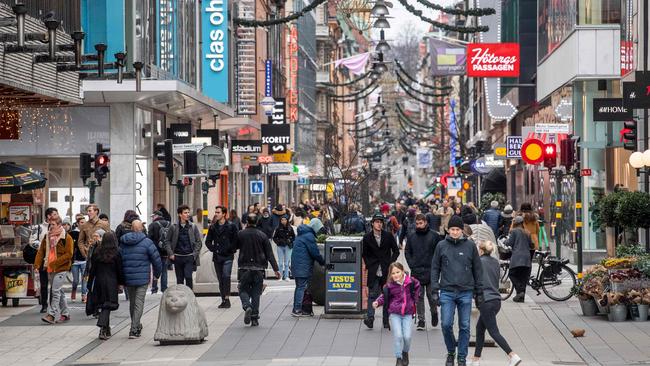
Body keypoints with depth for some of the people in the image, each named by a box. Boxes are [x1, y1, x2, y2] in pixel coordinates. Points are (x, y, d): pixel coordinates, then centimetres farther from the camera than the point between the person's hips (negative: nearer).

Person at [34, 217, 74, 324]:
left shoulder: (66, 238, -7)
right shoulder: (47, 237, 12)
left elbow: (69, 254, -12)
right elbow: (41, 251, 12)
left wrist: (55, 263, -17)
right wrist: (37, 265, -2)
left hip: (61, 268, -6)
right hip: (49, 269, 6)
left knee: (55, 291, -13)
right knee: (59, 292, 12)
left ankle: (52, 314, -15)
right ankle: (65, 314, 20)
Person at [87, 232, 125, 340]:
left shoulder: (97, 253, 1)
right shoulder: (116, 253, -6)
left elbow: (92, 269, 4)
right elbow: (120, 270, -3)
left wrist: (90, 284, 9)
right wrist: (121, 282, 10)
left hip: (98, 281, 3)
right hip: (111, 282, -3)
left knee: (101, 304, 12)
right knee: (107, 305, -4)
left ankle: (106, 329, 20)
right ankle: (103, 326, -24)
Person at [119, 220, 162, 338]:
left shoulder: (123, 243, 5)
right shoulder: (147, 242, -7)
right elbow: (156, 259, -7)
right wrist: (157, 273, 10)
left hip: (128, 278, 4)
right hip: (142, 278, -4)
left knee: (132, 302, 18)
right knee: (139, 303, -2)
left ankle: (136, 326, 33)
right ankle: (134, 329, -9)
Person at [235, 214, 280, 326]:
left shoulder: (241, 234, -4)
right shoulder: (262, 235, 0)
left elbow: (235, 247, 11)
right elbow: (269, 254, -2)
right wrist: (275, 269, -1)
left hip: (244, 268, -1)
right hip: (259, 269, 1)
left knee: (243, 290, 9)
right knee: (256, 293, 8)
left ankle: (247, 306, -21)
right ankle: (255, 318, 6)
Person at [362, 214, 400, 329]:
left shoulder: (388, 236, 3)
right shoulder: (367, 238, 3)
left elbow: (396, 251, 10)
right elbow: (364, 254, 12)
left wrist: (390, 263, -1)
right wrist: (369, 265, 0)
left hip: (386, 271, 1)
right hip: (373, 271, -1)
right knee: (372, 295, -9)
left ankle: (386, 320, 10)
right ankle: (370, 318, -14)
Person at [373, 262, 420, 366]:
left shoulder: (411, 281, -3)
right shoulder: (389, 285, -7)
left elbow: (417, 288, 18)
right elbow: (384, 296, 3)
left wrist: (415, 299, 12)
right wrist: (377, 302, -15)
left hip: (408, 313, 1)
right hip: (395, 314, -1)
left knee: (407, 336, -7)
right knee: (398, 336, -13)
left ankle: (405, 353, 26)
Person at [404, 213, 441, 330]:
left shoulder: (434, 236, 0)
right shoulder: (411, 237, 8)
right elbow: (407, 252, 13)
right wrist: (411, 264, 0)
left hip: (431, 271, -2)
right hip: (416, 272, 2)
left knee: (431, 295, 2)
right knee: (419, 297, 1)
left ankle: (434, 312, 28)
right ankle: (421, 320, 5)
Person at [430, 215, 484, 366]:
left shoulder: (470, 246, 2)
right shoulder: (441, 246, 3)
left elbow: (477, 269, 7)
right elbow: (435, 268, 7)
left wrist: (479, 292, 5)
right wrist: (434, 291, -1)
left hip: (466, 292, 0)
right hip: (447, 292, 0)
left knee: (464, 326, 3)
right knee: (446, 324, -6)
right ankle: (450, 352, 16)